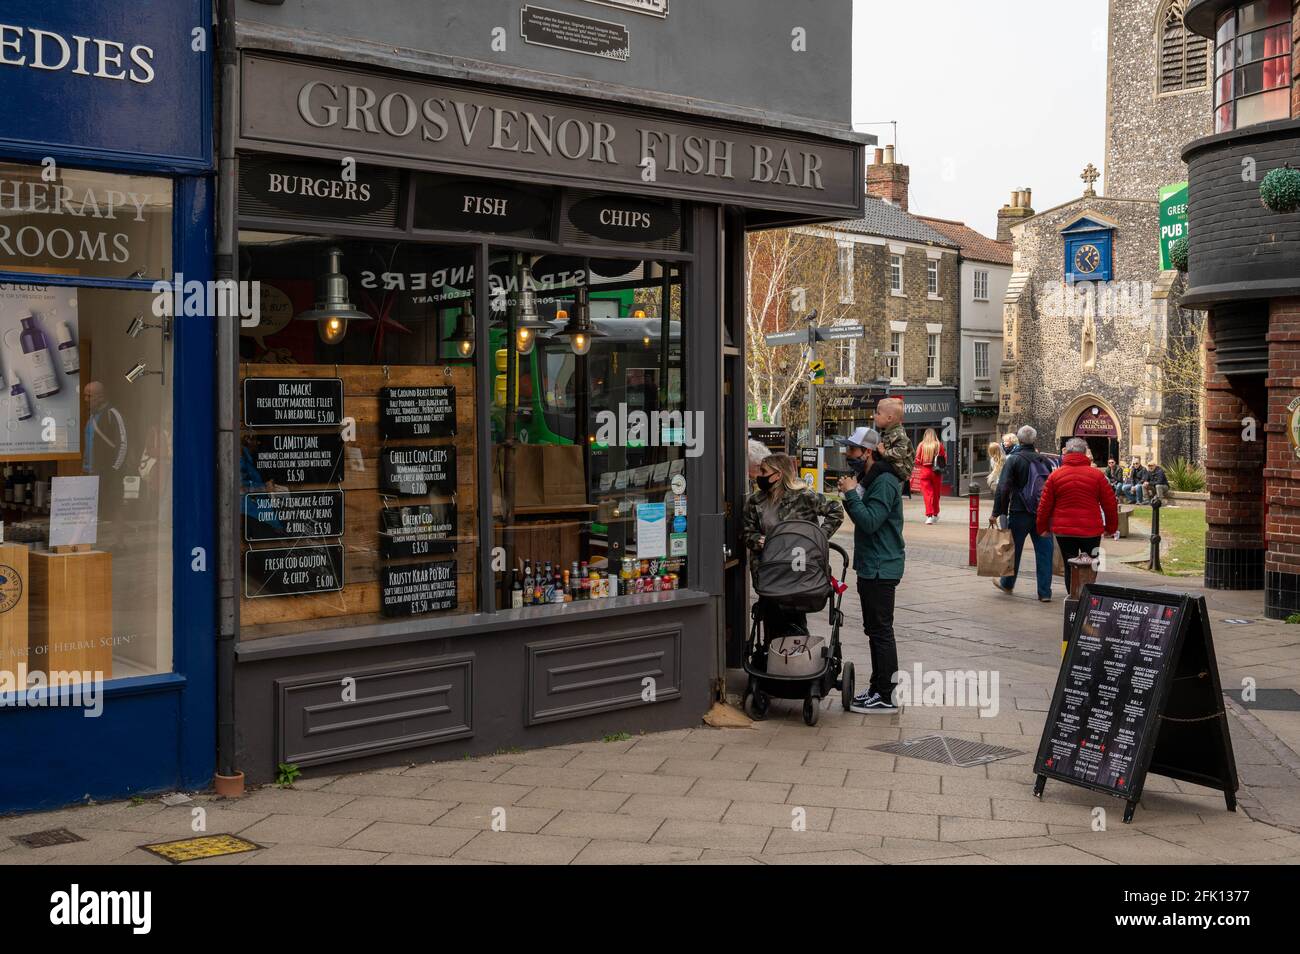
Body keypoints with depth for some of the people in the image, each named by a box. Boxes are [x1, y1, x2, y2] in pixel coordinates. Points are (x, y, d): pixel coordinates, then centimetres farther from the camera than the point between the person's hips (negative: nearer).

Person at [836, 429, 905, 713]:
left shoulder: (884, 482, -18)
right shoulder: (870, 479, 16)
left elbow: (869, 521, -26)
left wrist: (851, 494, -18)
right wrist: (849, 495, 2)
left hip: (881, 569, -11)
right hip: (870, 566, 11)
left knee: (881, 631, -6)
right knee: (874, 630, 16)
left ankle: (887, 697, -1)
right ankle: (877, 687, 25)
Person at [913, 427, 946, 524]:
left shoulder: (922, 445, -4)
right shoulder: (939, 445, -3)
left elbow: (917, 461, -2)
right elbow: (944, 460, -1)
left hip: (924, 471, -1)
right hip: (936, 472, 1)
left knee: (927, 494, -1)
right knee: (936, 493, 16)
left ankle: (929, 515, -12)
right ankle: (935, 514, 30)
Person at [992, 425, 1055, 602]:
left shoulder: (1013, 460, -8)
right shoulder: (1045, 460, 7)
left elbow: (1003, 488, -14)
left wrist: (997, 512, -11)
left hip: (1020, 513, -3)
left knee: (1014, 549, 13)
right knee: (1044, 551, 4)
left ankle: (1007, 584, 30)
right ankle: (1045, 592, 3)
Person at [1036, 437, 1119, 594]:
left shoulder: (1055, 475, -1)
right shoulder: (1097, 475, -3)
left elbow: (1044, 505, 1)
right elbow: (1110, 503, 1)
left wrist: (1042, 528, 12)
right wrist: (1111, 527, 13)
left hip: (1063, 530, 1)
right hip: (1091, 530, 0)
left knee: (1070, 568, 8)